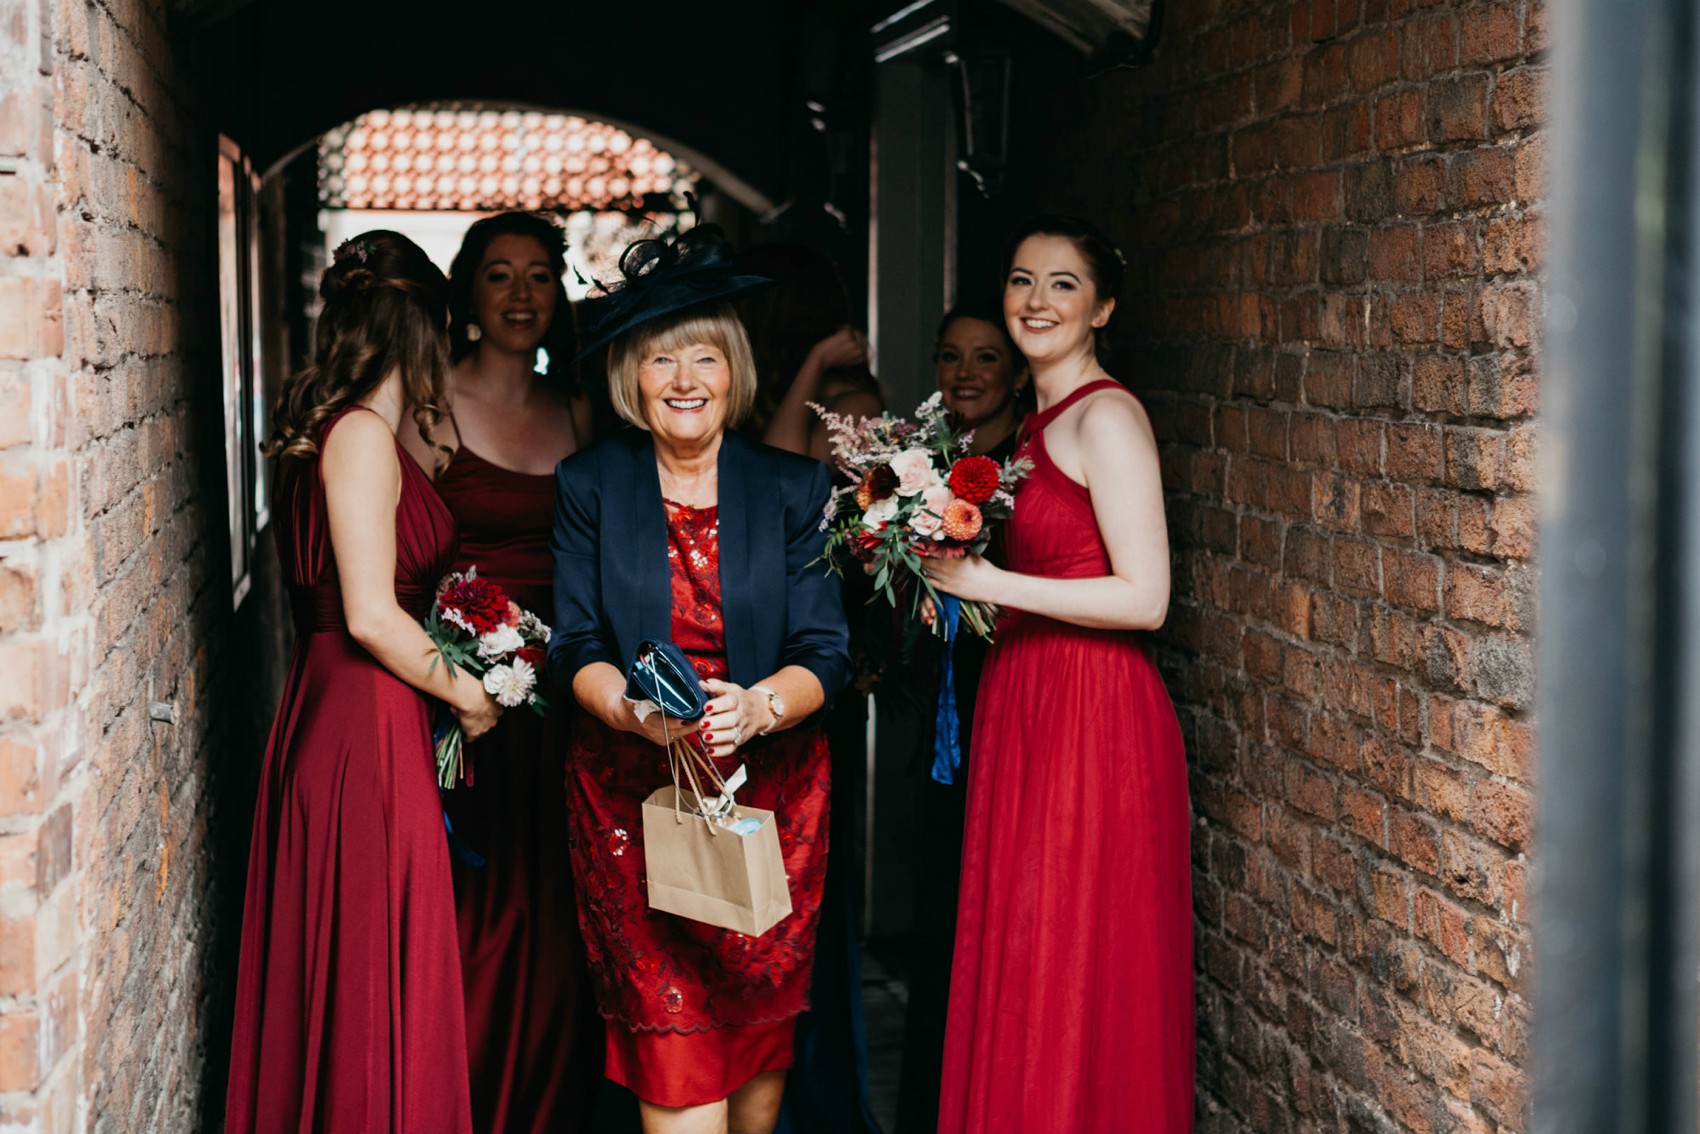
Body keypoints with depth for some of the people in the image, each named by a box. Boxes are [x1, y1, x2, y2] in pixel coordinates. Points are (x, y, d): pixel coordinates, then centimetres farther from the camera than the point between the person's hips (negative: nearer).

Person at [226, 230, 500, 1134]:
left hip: (335, 717, 9)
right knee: (374, 982, -2)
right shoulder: (363, 435, -13)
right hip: (366, 729, -9)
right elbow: (371, 617, -19)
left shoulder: (338, 433, 14)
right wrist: (467, 696, -7)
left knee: (329, 979, 15)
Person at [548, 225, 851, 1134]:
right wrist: (634, 710, -22)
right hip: (632, 790, -1)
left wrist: (759, 707, -24)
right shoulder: (590, 485, 3)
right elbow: (577, 647, -1)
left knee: (761, 1027, 5)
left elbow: (824, 652, -2)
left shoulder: (791, 489, 2)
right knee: (671, 1030, -10)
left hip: (770, 787, 1)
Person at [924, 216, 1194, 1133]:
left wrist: (986, 583, -14)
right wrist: (950, 584, 7)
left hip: (1095, 715, -9)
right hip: (1028, 710, 9)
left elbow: (1143, 598, -16)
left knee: (1074, 978, -3)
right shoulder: (1037, 425, 17)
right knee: (1014, 977, 10)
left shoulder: (1107, 416, -9)